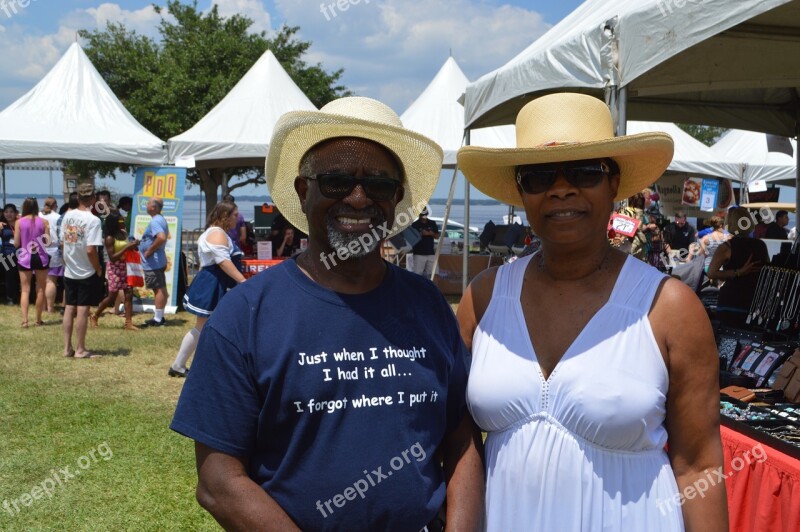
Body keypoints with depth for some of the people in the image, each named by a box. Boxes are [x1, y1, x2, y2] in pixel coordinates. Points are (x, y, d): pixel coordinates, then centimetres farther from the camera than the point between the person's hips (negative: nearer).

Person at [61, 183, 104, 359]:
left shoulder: (67, 216, 2)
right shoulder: (93, 220, -18)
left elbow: (62, 243, 8)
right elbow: (91, 250, -22)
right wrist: (98, 270, -9)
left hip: (69, 271, 6)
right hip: (87, 273, -6)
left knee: (69, 308, 12)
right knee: (82, 310, 1)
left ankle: (68, 347, 18)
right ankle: (80, 349, 8)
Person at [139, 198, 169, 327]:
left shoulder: (155, 221, -18)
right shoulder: (160, 219, 14)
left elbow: (161, 238, -34)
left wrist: (149, 251, -22)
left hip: (153, 262, -10)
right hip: (158, 261, 10)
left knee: (159, 289, -6)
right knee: (161, 289, 13)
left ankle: (158, 319, -2)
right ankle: (159, 317, 21)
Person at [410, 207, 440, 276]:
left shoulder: (432, 223, 10)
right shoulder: (414, 225, -3)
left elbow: (437, 236, 11)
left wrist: (432, 233, -10)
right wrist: (421, 234, -21)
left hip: (431, 253, 4)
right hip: (419, 253, -4)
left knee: (430, 274, 8)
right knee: (418, 273, -8)